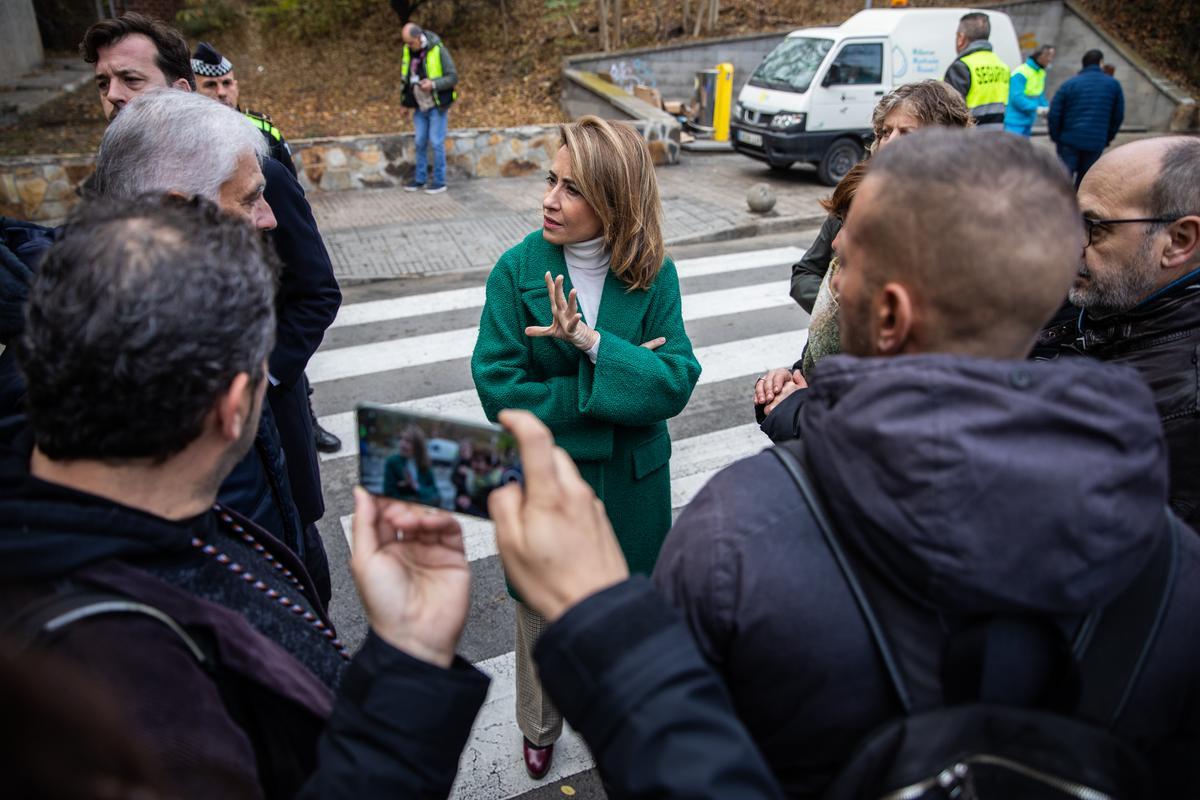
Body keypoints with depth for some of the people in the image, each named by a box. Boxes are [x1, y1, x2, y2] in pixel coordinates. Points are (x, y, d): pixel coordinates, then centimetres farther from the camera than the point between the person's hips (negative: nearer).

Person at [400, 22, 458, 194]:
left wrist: (433, 84, -29)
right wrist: (404, 103, 12)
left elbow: (453, 77, -15)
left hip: (437, 105, -5)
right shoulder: (408, 51, 1)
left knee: (436, 143, -3)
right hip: (420, 106, 5)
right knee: (420, 143, 9)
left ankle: (439, 182, 6)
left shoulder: (438, 50, -16)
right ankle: (419, 179, 18)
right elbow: (404, 77, 12)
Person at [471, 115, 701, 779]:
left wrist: (594, 344, -31)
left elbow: (676, 382, -16)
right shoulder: (518, 270, -13)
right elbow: (499, 388, -19)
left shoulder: (654, 275, -9)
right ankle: (540, 730, 47)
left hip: (630, 482, 1)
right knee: (543, 612, 18)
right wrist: (617, 384, -22)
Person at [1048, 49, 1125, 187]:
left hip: (1069, 141, -1)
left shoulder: (1069, 84, 2)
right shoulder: (1113, 84, 7)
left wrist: (1056, 137, 8)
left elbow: (1054, 114, -3)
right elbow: (1118, 116, 9)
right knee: (1084, 180, 12)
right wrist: (1108, 138, 19)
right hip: (1097, 143, 1)